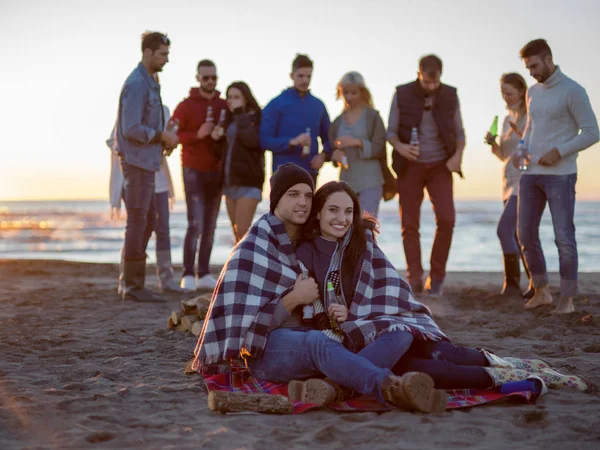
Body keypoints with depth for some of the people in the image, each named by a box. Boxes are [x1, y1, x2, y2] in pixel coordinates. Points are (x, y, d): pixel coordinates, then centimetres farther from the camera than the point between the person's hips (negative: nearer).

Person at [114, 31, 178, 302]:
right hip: (137, 161, -10)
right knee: (137, 221, -5)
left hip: (145, 161, 10)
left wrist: (163, 139, 6)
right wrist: (163, 136, -12)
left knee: (149, 220, 13)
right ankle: (134, 286, 2)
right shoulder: (137, 84, -15)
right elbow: (131, 129, -22)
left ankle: (132, 279, 19)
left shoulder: (149, 83, 16)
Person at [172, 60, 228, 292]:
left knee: (210, 225, 5)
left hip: (216, 171, 4)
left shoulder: (224, 106, 9)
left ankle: (204, 274, 10)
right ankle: (188, 275, -5)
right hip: (193, 170, -4)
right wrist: (197, 135, -18)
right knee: (196, 224, -11)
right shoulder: (186, 106, -2)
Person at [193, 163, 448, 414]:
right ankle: (390, 387, -68)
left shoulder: (307, 241, 13)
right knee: (317, 343, -42)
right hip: (267, 349, -9)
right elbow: (246, 319, -10)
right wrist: (295, 297, -16)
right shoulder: (255, 247, -6)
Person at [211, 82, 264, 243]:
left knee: (242, 230, -14)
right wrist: (217, 138, 5)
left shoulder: (255, 117, -3)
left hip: (248, 181, -7)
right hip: (229, 180, 7)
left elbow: (251, 140, -23)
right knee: (237, 233, 8)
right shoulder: (229, 119, 17)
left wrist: (240, 114, -16)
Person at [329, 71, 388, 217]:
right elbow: (332, 147, 15)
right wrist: (336, 154, -8)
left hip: (370, 182, -5)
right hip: (347, 182, 5)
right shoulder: (338, 121, 12)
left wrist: (358, 142, -19)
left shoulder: (372, 116, -1)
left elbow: (380, 147, -5)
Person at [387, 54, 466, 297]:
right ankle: (414, 279, 7)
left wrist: (458, 155, -10)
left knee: (446, 219, -12)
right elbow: (391, 131, 0)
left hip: (440, 167, 1)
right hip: (410, 166, 0)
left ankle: (436, 277, 3)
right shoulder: (402, 95, -4)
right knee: (409, 224, -1)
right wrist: (400, 146, -22)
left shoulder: (450, 96, 1)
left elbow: (459, 132, 9)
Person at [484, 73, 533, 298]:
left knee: (505, 228, -21)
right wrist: (493, 144, -1)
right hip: (510, 182, 9)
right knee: (518, 237, 9)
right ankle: (537, 284, 17)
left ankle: (512, 283, -14)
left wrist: (520, 133, -24)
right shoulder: (507, 119, 15)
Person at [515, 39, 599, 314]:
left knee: (564, 236, -5)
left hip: (560, 175, -7)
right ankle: (541, 291, 19)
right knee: (526, 233, 6)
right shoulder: (533, 92, 15)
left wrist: (559, 152, -16)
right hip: (531, 174, 7)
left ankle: (568, 298, 4)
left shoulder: (572, 91, -6)